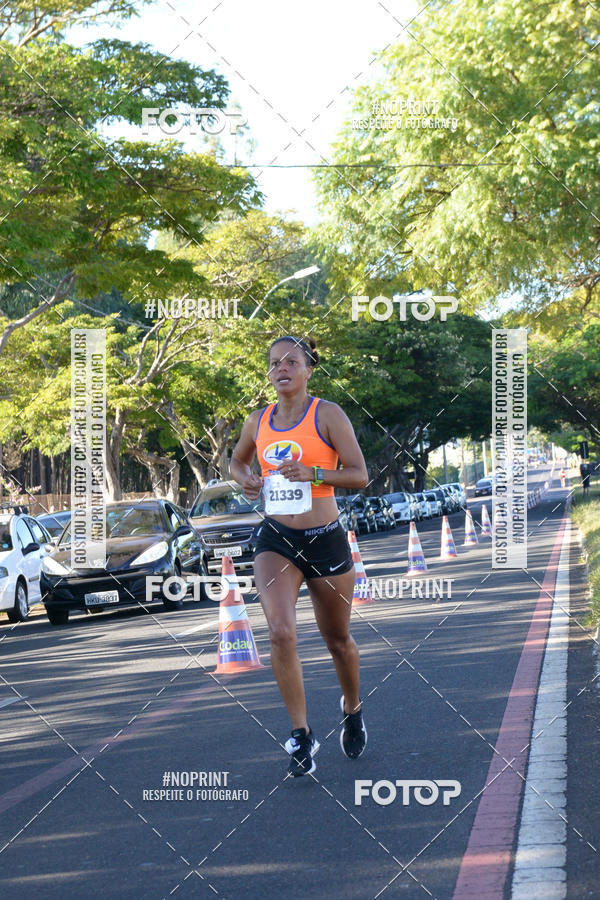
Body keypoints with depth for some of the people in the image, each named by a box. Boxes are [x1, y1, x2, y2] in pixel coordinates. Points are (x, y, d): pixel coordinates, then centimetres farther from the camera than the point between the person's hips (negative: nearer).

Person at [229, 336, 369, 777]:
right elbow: (237, 461, 25)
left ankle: (353, 711, 43)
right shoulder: (258, 421, 5)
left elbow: (360, 475, -9)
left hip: (325, 541, -2)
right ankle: (302, 734, -10)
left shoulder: (327, 414, -7)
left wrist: (312, 473, -24)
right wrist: (246, 480, 1)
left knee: (338, 639, 13)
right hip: (276, 540, 2)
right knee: (281, 632, -20)